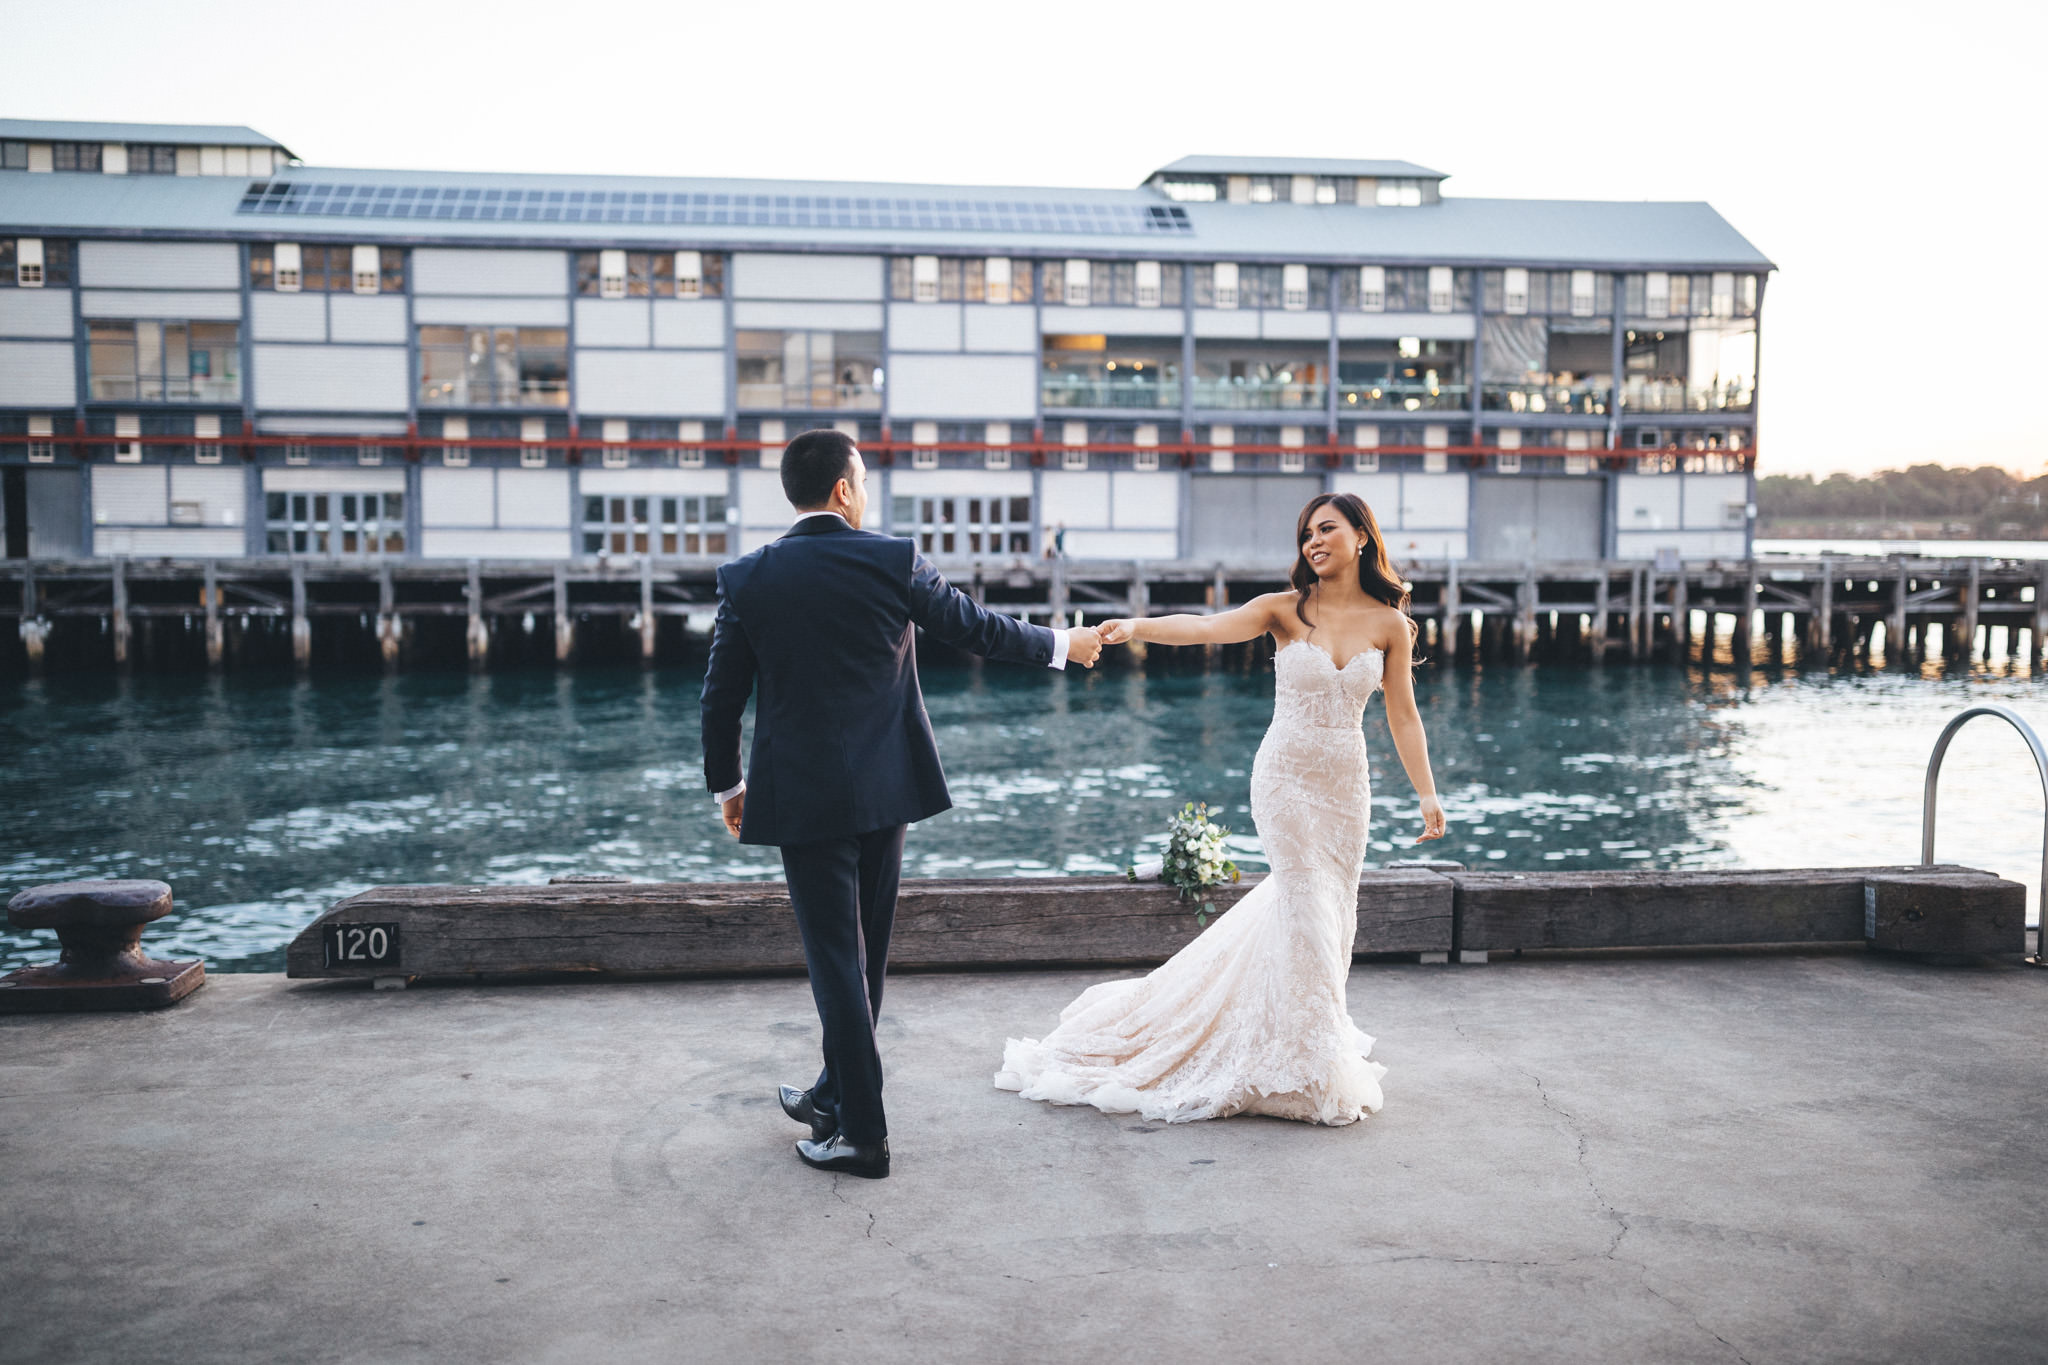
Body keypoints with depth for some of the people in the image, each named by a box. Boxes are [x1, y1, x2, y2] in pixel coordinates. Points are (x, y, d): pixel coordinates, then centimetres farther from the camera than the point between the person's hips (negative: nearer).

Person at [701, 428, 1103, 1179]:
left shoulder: (746, 579, -5)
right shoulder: (893, 561, -6)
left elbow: (722, 696, 1)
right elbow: (976, 625, 4)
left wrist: (726, 785, 16)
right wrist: (1062, 645, 20)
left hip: (801, 795, -2)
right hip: (885, 787, 2)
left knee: (835, 957, 3)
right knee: (865, 950, 16)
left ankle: (862, 1133, 8)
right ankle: (837, 1095, 33)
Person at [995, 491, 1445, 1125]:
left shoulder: (1389, 623, 2)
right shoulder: (1285, 609, -5)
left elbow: (1403, 716, 4)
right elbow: (1207, 628, -20)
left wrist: (1428, 793, 1)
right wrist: (1136, 626, -36)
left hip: (1347, 781, 3)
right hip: (1286, 775, -3)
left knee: (1332, 907, 10)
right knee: (1308, 907, -6)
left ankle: (1316, 1040, 29)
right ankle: (1311, 1067, 5)